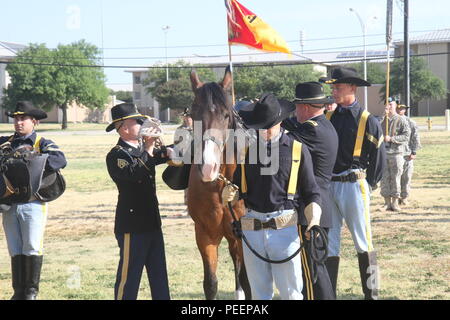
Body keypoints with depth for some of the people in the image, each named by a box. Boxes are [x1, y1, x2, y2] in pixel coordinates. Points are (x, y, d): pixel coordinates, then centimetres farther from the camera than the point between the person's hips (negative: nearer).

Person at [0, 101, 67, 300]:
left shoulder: (43, 144, 3)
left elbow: (60, 160, -15)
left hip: (33, 203, -3)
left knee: (32, 248, -5)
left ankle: (32, 291, 5)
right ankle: (19, 292, 14)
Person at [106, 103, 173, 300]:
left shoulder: (142, 148, 12)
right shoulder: (116, 155, -13)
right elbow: (135, 174, -29)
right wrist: (148, 149, -25)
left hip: (152, 221, 8)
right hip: (132, 224, -8)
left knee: (159, 273, 15)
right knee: (129, 274, -1)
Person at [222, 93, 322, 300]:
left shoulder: (298, 150, 1)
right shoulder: (246, 149, 9)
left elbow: (311, 193, 3)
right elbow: (237, 188, 14)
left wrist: (314, 220, -12)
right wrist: (228, 193, -9)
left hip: (285, 228, -3)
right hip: (251, 229, 3)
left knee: (291, 291, 0)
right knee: (259, 293, 11)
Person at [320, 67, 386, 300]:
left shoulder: (367, 121, -5)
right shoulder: (327, 117, 7)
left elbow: (379, 157, 0)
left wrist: (368, 184, -1)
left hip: (354, 185, -4)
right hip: (328, 185, 4)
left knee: (363, 242, 3)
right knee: (328, 243, 8)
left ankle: (371, 293, 12)